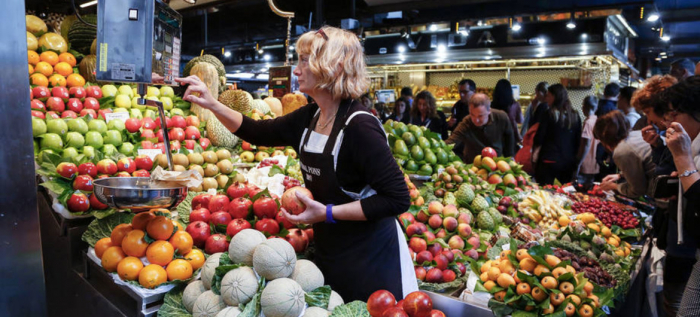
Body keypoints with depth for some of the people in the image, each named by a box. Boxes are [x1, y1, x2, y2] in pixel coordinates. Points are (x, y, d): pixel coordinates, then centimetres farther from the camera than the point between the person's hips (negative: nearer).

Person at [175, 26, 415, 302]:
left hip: (369, 259, -7)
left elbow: (397, 199, -25)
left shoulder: (359, 126, -24)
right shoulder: (309, 118, 0)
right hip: (329, 251, 8)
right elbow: (258, 133, 11)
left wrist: (327, 213, -24)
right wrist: (212, 104, 0)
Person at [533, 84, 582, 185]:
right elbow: (578, 141, 10)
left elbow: (539, 139, -8)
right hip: (569, 163, 5)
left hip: (549, 161, -5)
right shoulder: (575, 116, 7)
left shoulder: (550, 114, -8)